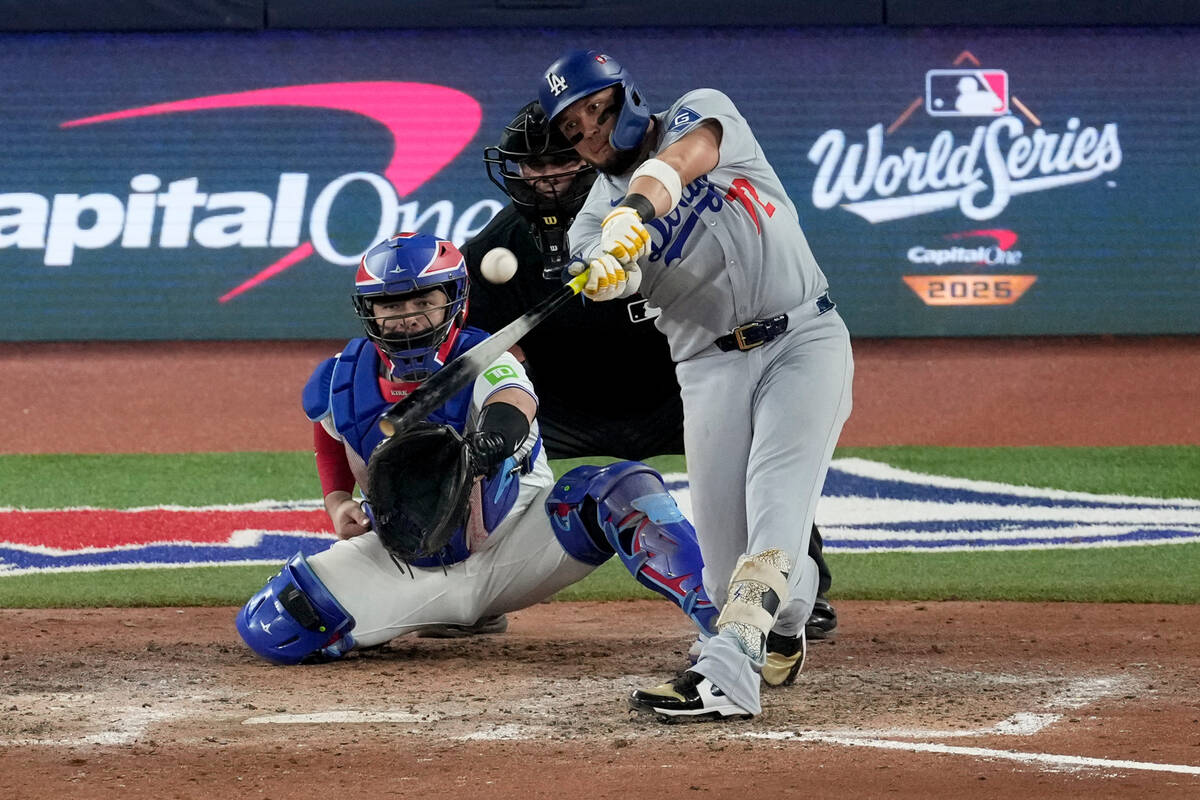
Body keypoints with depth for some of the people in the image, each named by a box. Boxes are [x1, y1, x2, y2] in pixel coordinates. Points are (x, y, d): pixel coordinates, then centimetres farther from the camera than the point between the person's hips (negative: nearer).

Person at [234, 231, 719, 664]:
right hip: (410, 568, 4)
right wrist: (338, 505, -3)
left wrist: (494, 438, -73)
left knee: (624, 490, -30)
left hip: (514, 546, -4)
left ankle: (715, 620, -35)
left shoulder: (481, 365, -23)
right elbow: (330, 438, 15)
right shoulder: (343, 386, -10)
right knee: (268, 628, -14)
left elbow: (515, 400, -48)